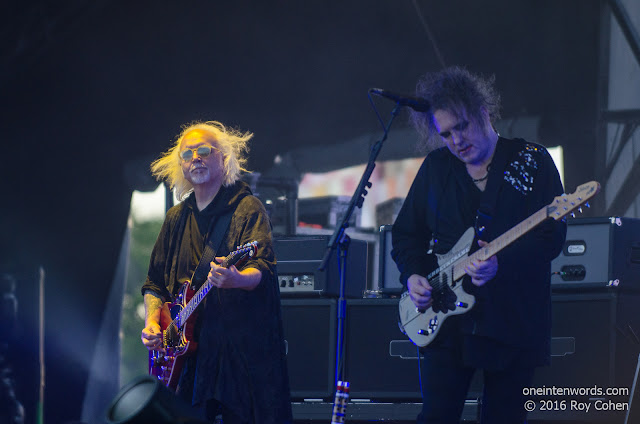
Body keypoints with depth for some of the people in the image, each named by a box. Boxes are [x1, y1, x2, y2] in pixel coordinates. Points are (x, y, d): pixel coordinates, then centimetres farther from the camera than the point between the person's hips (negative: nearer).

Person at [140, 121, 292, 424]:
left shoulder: (248, 208, -2)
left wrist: (236, 280, -38)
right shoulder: (176, 219, 17)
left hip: (243, 349, -5)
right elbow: (155, 282, 23)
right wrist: (152, 322, 5)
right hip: (188, 348, 5)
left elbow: (263, 269, -16)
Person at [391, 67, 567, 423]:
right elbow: (406, 232, 20)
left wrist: (501, 264, -23)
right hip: (447, 320, 2)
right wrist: (413, 276, 1)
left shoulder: (531, 160, 0)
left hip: (515, 323, -2)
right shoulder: (436, 167, 11)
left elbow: (552, 237, -9)